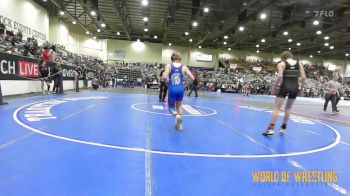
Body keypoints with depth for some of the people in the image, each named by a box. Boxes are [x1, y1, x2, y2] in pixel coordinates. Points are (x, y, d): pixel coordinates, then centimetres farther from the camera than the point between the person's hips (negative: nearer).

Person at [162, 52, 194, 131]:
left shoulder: (169, 66, -2)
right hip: (180, 88, 2)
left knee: (171, 106, 16)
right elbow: (192, 78, -1)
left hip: (172, 89, -2)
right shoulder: (184, 67, 1)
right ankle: (179, 124, 22)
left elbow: (164, 77, -15)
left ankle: (176, 115, -18)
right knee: (179, 106, 22)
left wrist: (168, 82, 4)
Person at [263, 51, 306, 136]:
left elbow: (280, 76, -11)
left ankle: (271, 129, -7)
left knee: (276, 108, -1)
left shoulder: (281, 64, 3)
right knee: (288, 108, 17)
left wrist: (274, 87, -5)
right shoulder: (299, 64, 13)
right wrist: (301, 89, 13)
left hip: (285, 86, -4)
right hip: (295, 87, 4)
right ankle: (283, 128, 23)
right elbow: (304, 77, 5)